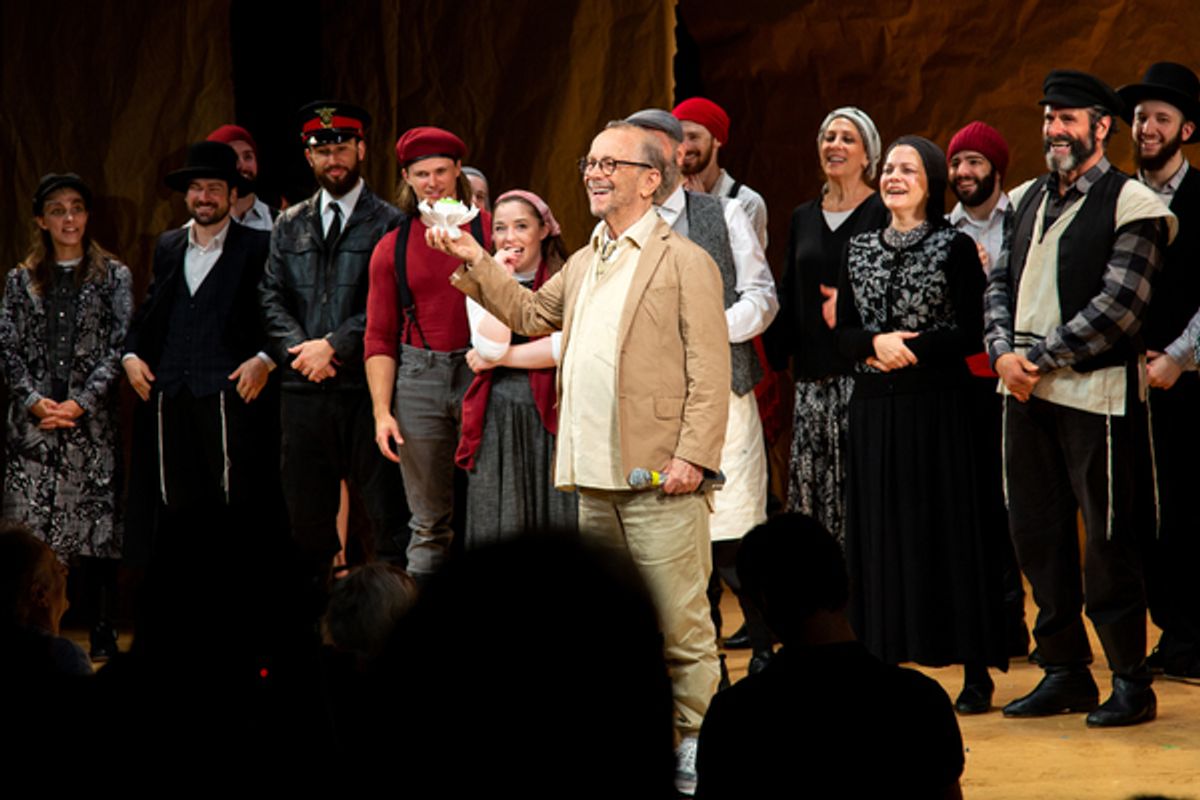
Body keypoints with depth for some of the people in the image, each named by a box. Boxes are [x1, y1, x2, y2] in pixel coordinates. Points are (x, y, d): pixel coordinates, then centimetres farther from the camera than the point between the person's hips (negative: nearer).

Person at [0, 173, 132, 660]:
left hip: (92, 421, -1)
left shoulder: (113, 276, 7)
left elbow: (119, 347, 0)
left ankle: (102, 635, 2)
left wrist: (81, 402, -10)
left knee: (97, 528, -3)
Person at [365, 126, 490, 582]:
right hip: (417, 377, 2)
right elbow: (379, 338, 11)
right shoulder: (392, 248, 10)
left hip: (481, 372, -2)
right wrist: (381, 411, 2)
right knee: (429, 521, 4)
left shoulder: (489, 230, 3)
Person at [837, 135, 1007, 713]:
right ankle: (883, 658, 10)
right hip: (875, 407, 4)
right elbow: (842, 334, 9)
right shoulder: (860, 249, 11)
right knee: (880, 530, 4)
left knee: (947, 529, -3)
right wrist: (877, 342, -11)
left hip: (936, 405, -4)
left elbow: (972, 334, -6)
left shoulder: (955, 247, -2)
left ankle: (975, 672, 0)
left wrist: (911, 349, -14)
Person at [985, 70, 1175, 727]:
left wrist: (1042, 359, -14)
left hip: (1095, 391, -7)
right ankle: (1065, 672, 19)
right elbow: (1002, 283, 13)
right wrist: (1004, 352, -5)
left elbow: (1118, 305, -14)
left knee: (1108, 538, -3)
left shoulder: (1132, 205, -6)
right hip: (1026, 391, 7)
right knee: (1035, 531, 9)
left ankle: (1131, 681, 6)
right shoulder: (1026, 200, 15)